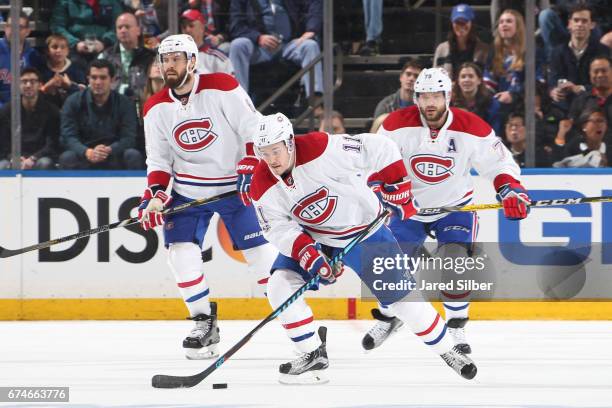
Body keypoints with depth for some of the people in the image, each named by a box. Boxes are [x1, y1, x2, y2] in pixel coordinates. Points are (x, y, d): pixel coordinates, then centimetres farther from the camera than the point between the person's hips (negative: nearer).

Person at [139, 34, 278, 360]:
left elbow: (254, 130, -13)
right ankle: (204, 322, 1)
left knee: (262, 252, -6)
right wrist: (154, 195, -10)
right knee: (180, 252, -12)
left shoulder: (222, 88, -15)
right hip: (188, 190, 4)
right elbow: (159, 159, 4)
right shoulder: (156, 109, 0)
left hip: (235, 186, -4)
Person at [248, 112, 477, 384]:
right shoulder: (262, 186, -17)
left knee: (400, 295, 0)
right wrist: (306, 251, -29)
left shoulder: (322, 149, -31)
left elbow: (380, 150, -25)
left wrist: (396, 188, -20)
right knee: (280, 287, -14)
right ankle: (313, 355, -1)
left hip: (364, 229, -4)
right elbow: (276, 227, -14)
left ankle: (447, 349, 19)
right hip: (311, 236, 4)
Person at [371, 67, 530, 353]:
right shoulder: (398, 125, -17)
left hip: (455, 206, -1)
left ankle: (456, 328, -8)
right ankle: (386, 319, 27)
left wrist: (510, 189, -23)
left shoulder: (472, 128, -17)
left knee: (456, 264, -21)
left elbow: (498, 163, -7)